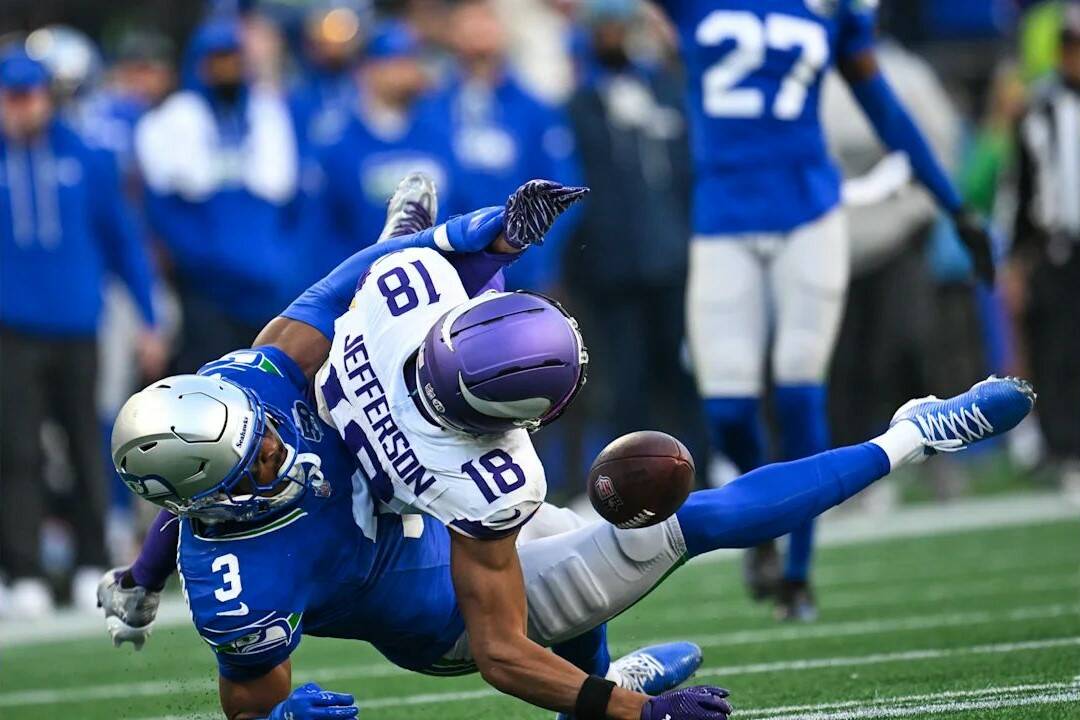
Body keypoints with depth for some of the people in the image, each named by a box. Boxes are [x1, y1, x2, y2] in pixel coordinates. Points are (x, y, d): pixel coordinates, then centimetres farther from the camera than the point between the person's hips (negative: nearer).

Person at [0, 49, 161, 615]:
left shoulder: (85, 159, 3)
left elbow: (122, 239, 9)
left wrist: (146, 318, 8)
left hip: (76, 328, 1)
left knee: (87, 447, 8)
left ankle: (92, 567, 18)